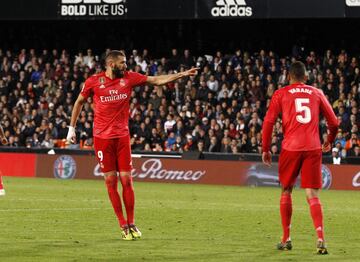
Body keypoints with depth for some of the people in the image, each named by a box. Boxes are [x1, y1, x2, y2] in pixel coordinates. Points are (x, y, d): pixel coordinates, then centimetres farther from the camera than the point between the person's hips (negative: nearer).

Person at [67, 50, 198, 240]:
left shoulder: (128, 78, 3)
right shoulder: (93, 82, -3)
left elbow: (157, 80, 6)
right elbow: (79, 102, 11)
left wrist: (182, 74, 0)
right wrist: (72, 128, 10)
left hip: (122, 136, 2)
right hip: (102, 137, -2)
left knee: (126, 179, -2)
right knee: (110, 180, -1)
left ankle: (131, 223, 9)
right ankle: (123, 225, 7)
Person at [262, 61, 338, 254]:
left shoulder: (281, 94, 8)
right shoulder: (317, 93, 13)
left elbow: (268, 122, 0)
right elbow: (333, 122, 15)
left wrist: (265, 149, 7)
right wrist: (330, 142, 32)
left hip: (290, 148, -1)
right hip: (313, 148, 1)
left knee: (286, 191, 17)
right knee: (313, 195, 0)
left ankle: (286, 239, 17)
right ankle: (321, 239, -18)